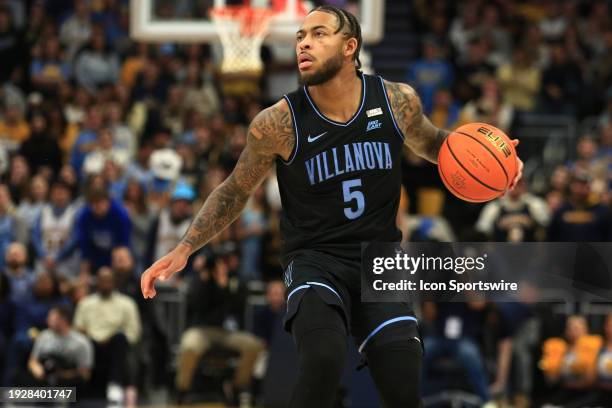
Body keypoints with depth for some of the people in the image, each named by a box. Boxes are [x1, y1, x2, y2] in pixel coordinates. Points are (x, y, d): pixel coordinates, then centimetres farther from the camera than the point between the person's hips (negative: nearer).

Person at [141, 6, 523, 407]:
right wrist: (184, 250, -1)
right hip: (315, 258, -3)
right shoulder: (278, 123, -10)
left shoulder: (397, 101, -3)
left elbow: (431, 143, 19)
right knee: (324, 361, -32)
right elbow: (235, 192, 6)